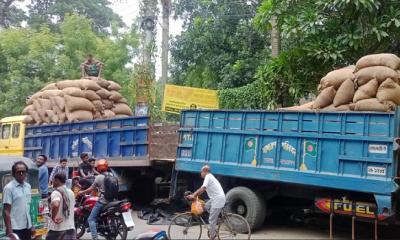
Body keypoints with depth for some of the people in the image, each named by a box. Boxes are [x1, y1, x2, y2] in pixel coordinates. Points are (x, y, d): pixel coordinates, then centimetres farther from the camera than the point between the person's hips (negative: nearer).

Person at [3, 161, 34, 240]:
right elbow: (6, 211, -12)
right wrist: (9, 232, -16)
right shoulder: (9, 188, -11)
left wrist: (31, 225, 12)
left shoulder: (28, 186, 8)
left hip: (27, 227, 6)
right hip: (15, 229, -6)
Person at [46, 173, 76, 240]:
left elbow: (55, 205, -34)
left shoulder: (56, 193, -13)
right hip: (71, 228, 6)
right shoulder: (71, 192, 11)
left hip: (57, 230, -6)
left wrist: (53, 218, -20)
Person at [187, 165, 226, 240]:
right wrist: (193, 195, 13)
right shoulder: (210, 177, 22)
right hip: (215, 198, 9)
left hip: (218, 199, -9)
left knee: (212, 220, -4)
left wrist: (193, 196, -15)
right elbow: (201, 189, 21)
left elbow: (202, 189, -20)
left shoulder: (208, 177, -9)